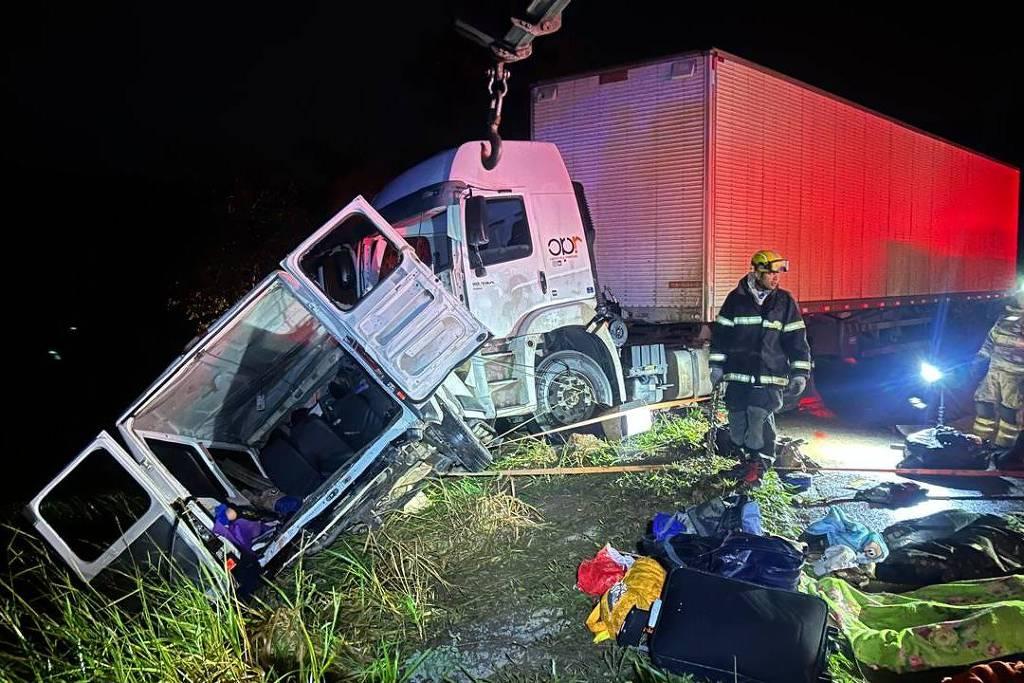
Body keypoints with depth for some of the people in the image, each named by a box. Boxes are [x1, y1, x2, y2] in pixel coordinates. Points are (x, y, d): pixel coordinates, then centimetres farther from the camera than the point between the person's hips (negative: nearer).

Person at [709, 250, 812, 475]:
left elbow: (796, 339, 7)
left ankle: (761, 461, -3)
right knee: (737, 420, 5)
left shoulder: (785, 302, 5)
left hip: (770, 376, -1)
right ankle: (743, 456, 26)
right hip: (737, 374, 1)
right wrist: (716, 365, 6)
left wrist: (799, 373, 2)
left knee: (760, 415, -17)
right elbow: (720, 333, 8)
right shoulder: (736, 298, 4)